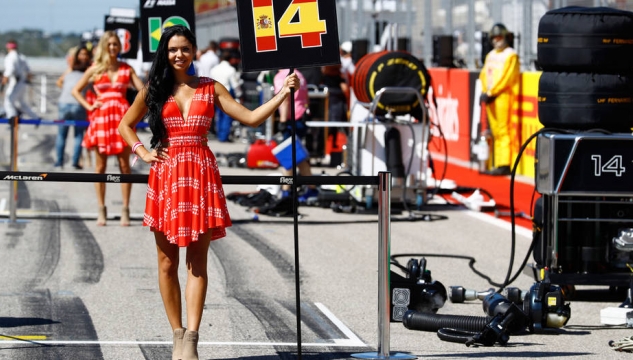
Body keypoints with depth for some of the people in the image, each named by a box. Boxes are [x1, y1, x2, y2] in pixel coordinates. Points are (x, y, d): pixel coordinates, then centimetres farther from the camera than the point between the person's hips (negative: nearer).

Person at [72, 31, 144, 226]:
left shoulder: (126, 69, 8)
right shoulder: (95, 69, 8)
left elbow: (142, 89, 4)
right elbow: (76, 90, 14)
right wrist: (88, 106, 2)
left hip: (122, 118, 0)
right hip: (101, 118, 0)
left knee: (124, 165, -2)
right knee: (100, 166, 3)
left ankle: (125, 210, 2)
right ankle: (101, 210, 9)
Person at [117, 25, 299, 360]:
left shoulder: (210, 89, 8)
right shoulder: (153, 90, 7)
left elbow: (250, 118, 5)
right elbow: (125, 124, 19)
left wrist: (283, 93, -3)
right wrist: (142, 152, 5)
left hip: (201, 177, 0)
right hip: (165, 177, 0)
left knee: (197, 262, -5)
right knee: (168, 262, 2)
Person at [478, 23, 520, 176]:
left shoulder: (510, 55, -4)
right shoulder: (491, 55, 21)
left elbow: (505, 77, -13)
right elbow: (484, 74, 17)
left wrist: (491, 93, -15)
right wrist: (485, 92, 0)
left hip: (502, 95, -8)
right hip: (489, 96, 8)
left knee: (503, 130, -11)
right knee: (495, 132, 7)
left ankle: (504, 165, -13)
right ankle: (498, 164, 8)